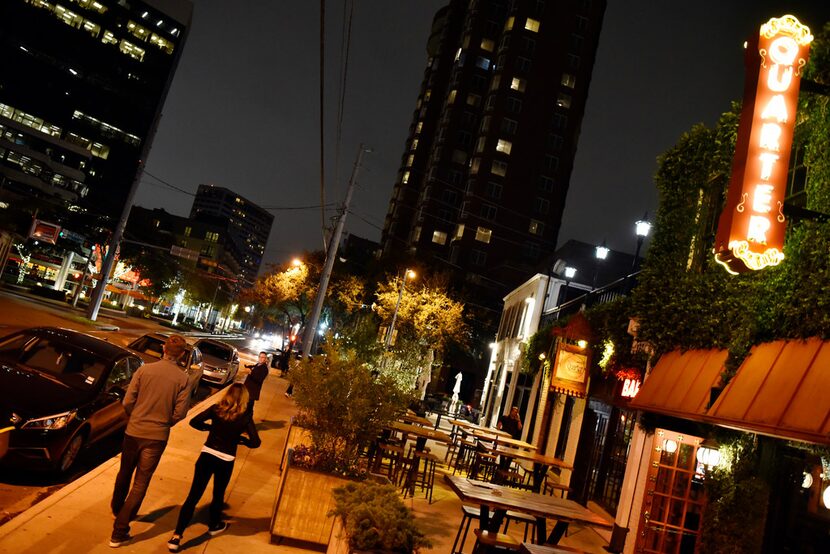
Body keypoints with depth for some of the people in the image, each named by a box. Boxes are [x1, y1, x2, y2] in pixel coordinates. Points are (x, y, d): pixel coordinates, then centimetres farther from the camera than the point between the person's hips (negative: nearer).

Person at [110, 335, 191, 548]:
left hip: (133, 431, 2)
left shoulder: (144, 370, -8)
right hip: (158, 437, -2)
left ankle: (117, 508, 50)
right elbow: (180, 412, -10)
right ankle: (119, 533, 10)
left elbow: (127, 402, -7)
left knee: (124, 473, 26)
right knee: (141, 483, 8)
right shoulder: (183, 378, -10)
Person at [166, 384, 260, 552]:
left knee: (193, 496, 5)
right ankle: (214, 526, 42)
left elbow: (194, 422, -4)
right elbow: (255, 442, -10)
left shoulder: (216, 409, -2)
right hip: (226, 461, -1)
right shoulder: (245, 416, -7)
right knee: (218, 495, 22)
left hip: (207, 455, 1)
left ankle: (176, 537, 2)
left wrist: (210, 427, 11)